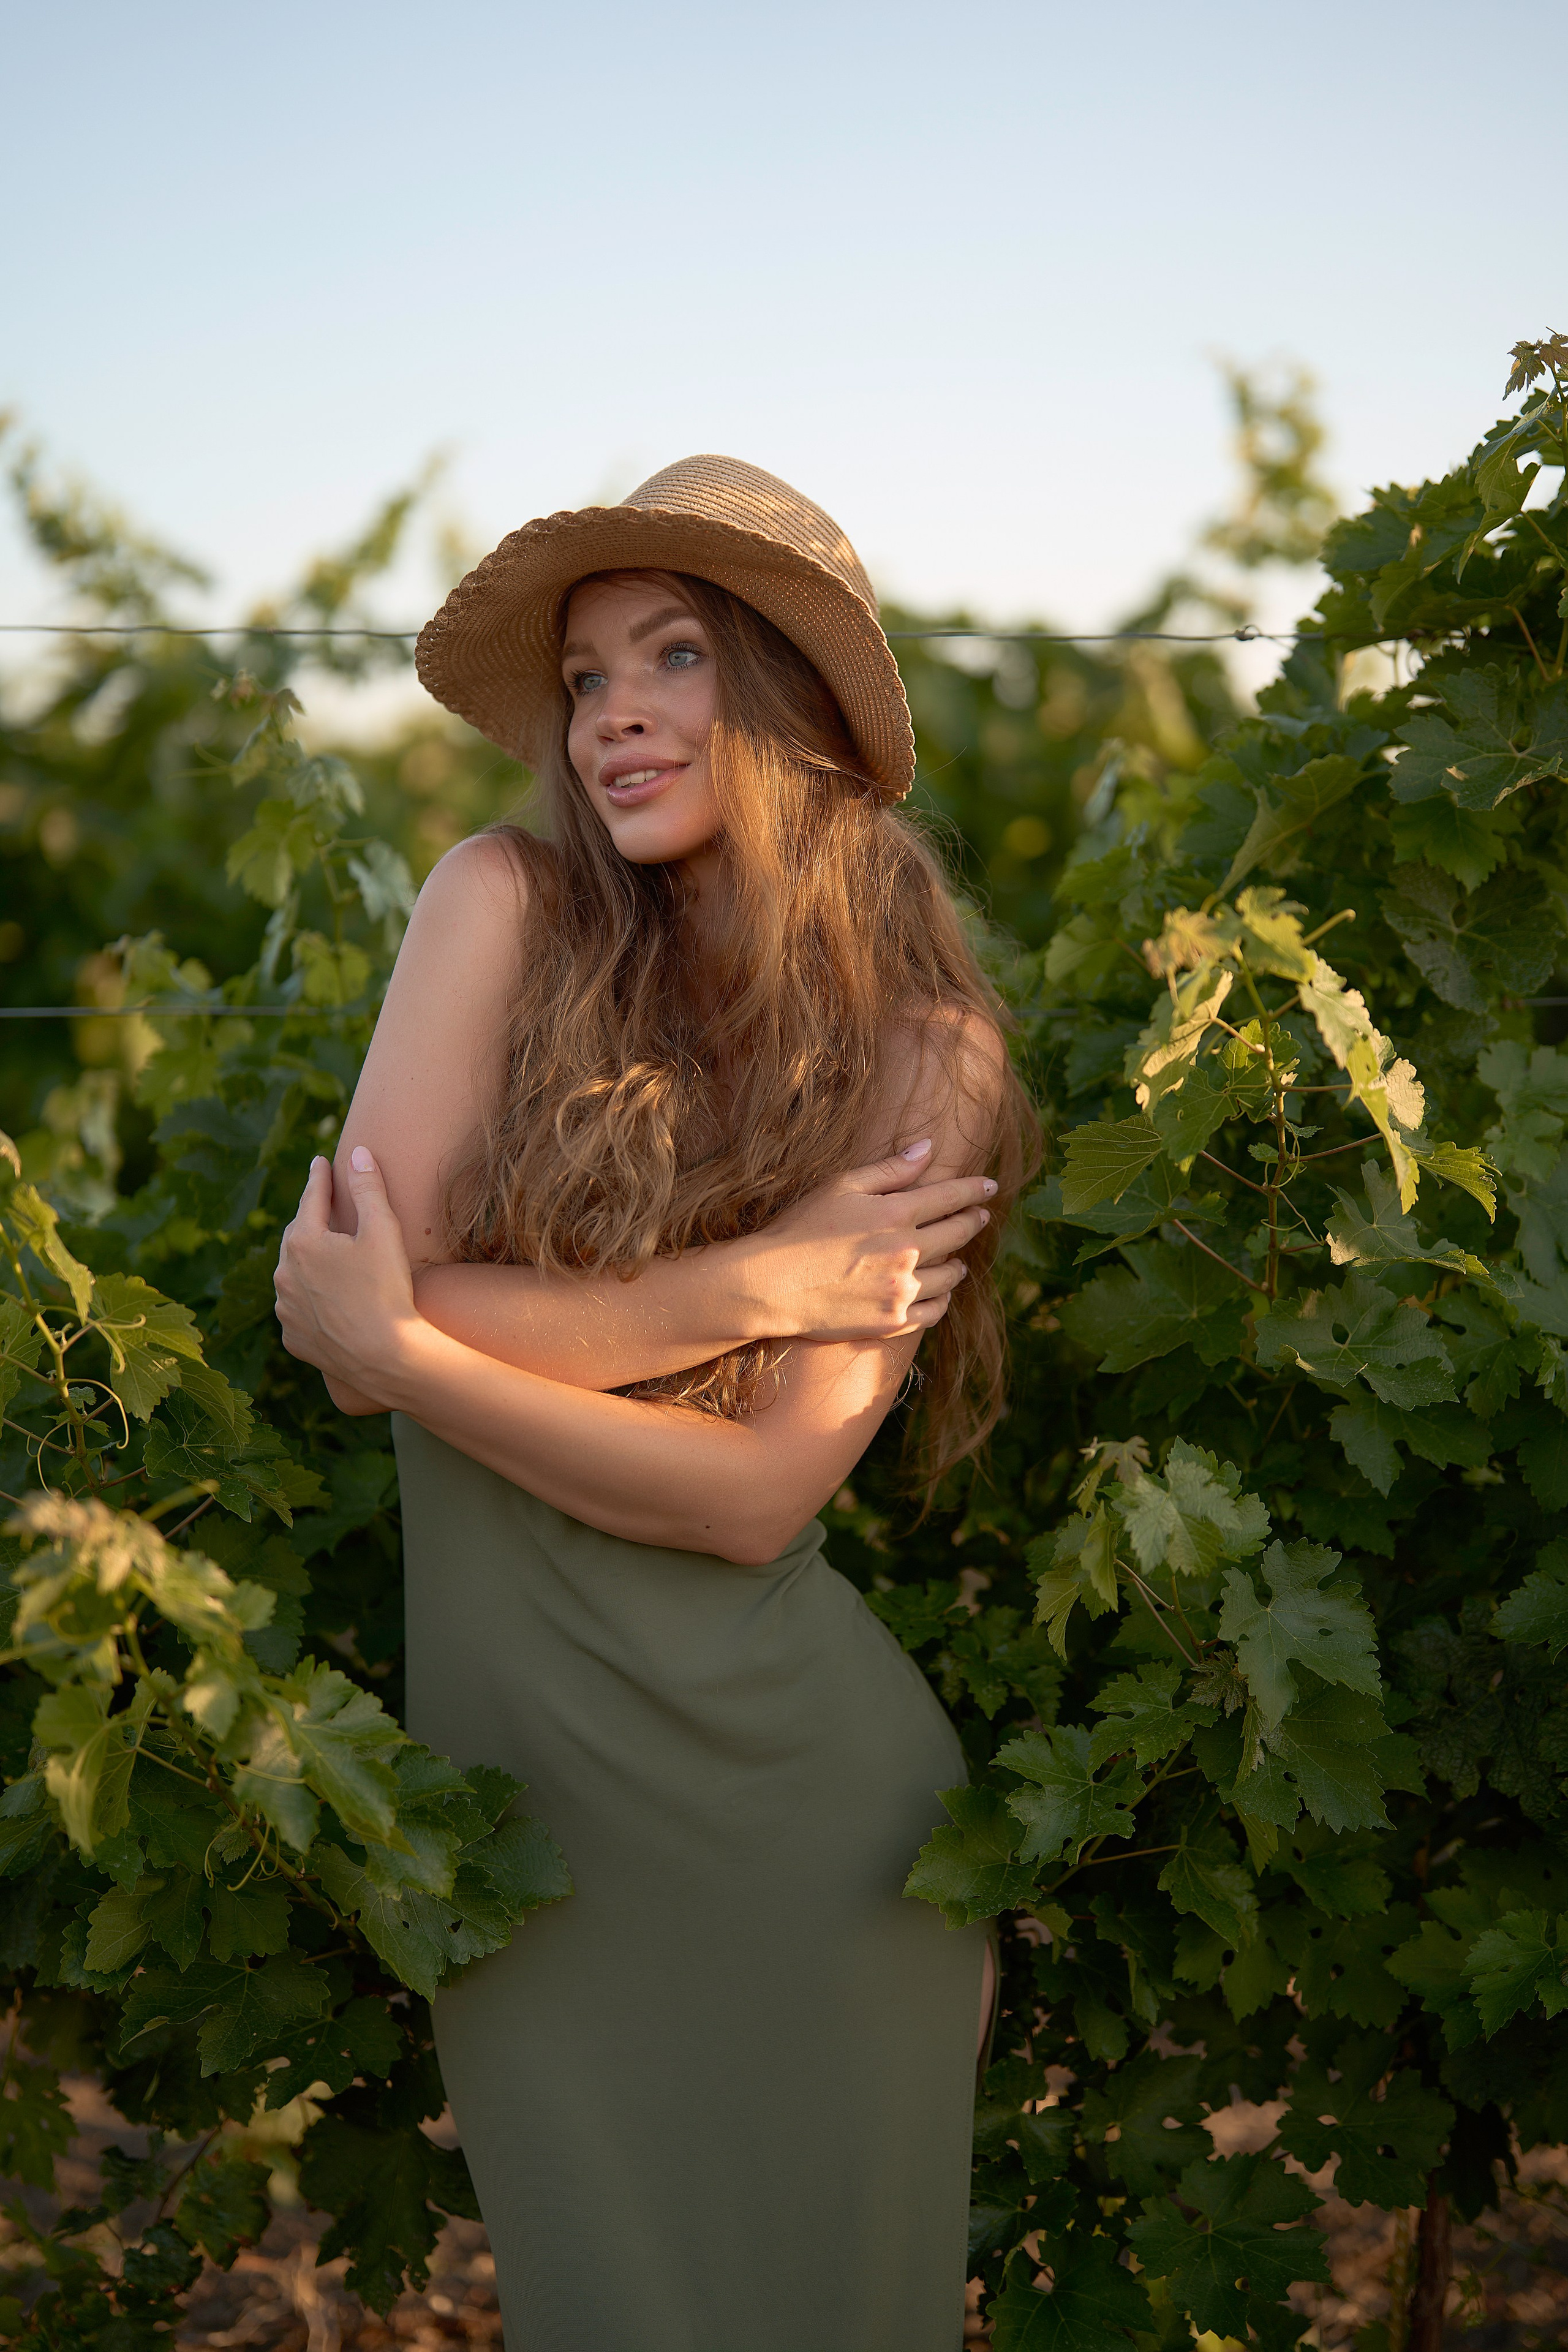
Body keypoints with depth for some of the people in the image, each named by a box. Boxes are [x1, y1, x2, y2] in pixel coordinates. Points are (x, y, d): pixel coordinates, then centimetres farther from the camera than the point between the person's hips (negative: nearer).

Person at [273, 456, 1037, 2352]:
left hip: (784, 1791, -1)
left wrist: (402, 1347, -16)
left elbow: (759, 1493, -14)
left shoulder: (928, 1050, -6)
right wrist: (751, 1286, -15)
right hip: (505, 1759, 1)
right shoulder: (506, 909, -5)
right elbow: (350, 1329, -14)